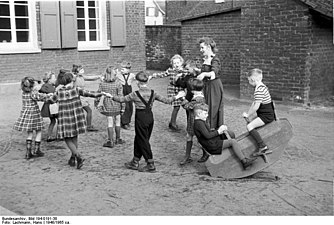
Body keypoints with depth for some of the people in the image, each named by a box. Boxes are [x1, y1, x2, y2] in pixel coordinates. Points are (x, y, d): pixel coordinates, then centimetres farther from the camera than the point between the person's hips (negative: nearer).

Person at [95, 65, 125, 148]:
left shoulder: (102, 84, -7)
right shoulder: (118, 83, -12)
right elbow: (120, 96, -10)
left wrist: (96, 102, 14)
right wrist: (123, 107, -3)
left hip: (107, 106, 1)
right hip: (116, 106, -1)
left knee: (110, 123, 6)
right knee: (117, 122, 15)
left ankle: (110, 141, 7)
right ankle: (118, 139, 28)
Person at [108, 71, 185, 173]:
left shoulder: (135, 94, -12)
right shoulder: (153, 93, 1)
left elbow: (122, 99, -3)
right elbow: (166, 100, 3)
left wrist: (112, 96, 12)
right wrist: (176, 97, 17)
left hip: (141, 117, -6)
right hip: (150, 117, 6)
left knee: (143, 141, 3)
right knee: (139, 139, 17)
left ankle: (150, 165, 4)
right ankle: (135, 162, 26)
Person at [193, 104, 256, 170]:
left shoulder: (200, 122, 16)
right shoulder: (199, 123, -17)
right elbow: (207, 136, -25)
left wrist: (220, 129, 6)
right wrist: (218, 132, -14)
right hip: (212, 146, -11)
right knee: (233, 142, -17)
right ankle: (244, 162, -17)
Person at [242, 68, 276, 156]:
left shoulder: (259, 89, -22)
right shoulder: (262, 86, 12)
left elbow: (256, 106, -26)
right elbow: (254, 103, 15)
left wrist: (248, 115, -12)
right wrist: (248, 114, 12)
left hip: (266, 115, -11)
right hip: (267, 113, 11)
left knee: (249, 126, -21)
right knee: (249, 120, 27)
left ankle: (262, 146, -24)